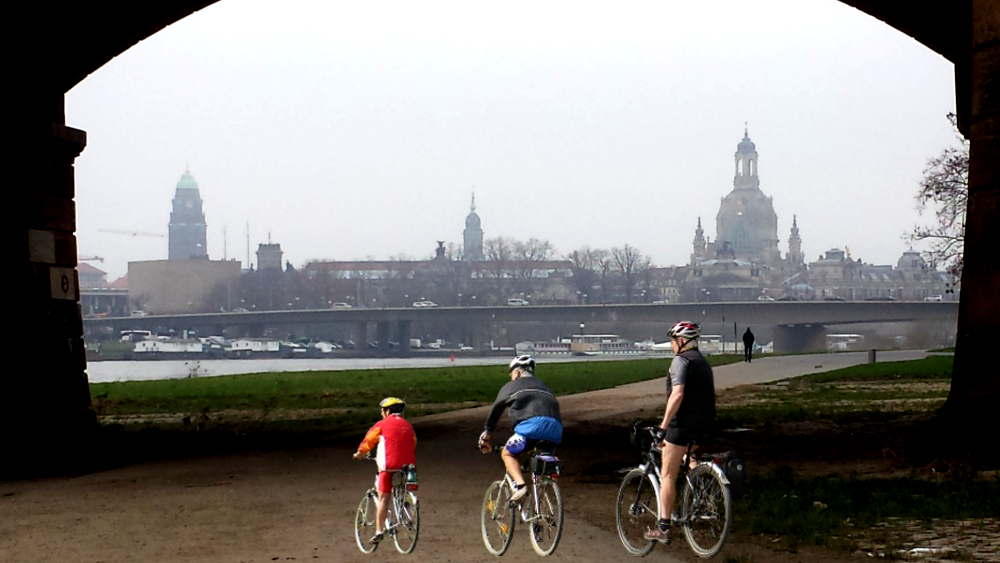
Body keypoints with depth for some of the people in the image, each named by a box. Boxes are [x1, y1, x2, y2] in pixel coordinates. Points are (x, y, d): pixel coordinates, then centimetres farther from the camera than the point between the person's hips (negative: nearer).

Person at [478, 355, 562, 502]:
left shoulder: (511, 387, 21)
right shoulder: (545, 388, 36)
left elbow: (495, 411, 24)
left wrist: (486, 435, 34)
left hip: (532, 424, -5)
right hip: (555, 429, 5)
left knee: (507, 454, 13)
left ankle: (520, 485, -12)